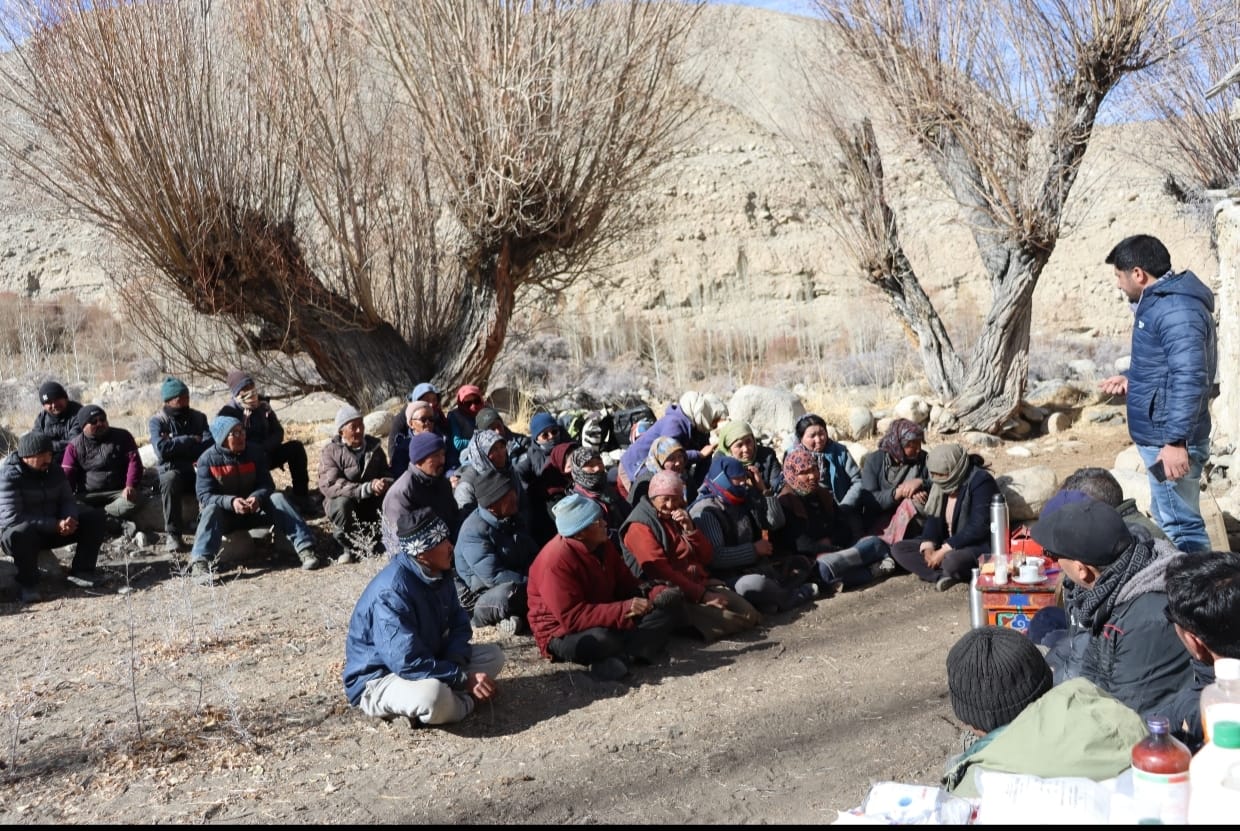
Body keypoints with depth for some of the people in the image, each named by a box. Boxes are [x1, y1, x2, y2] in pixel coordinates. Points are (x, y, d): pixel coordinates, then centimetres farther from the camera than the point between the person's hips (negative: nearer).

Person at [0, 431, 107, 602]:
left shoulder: (55, 470, 1)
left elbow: (67, 500, 2)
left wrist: (69, 519, -24)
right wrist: (56, 525, -34)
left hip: (54, 528, 6)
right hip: (21, 531, -6)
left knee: (94, 518, -8)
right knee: (21, 533, -42)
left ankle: (81, 571, -4)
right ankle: (28, 584, -19)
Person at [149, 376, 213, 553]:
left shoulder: (199, 417, 10)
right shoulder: (157, 421, 0)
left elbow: (210, 444, -8)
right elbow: (162, 449, -18)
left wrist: (175, 446, -15)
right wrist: (191, 440, -9)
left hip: (197, 470, 2)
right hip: (170, 470, -2)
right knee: (170, 480, -38)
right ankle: (173, 534, -28)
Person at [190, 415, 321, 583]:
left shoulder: (255, 453, -2)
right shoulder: (207, 459, -11)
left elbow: (267, 485, -6)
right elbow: (205, 495, -18)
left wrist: (257, 498, -30)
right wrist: (231, 502, -37)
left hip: (254, 510, 2)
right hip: (224, 514, -2)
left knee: (277, 498, -22)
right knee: (212, 510, -33)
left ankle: (304, 547, -33)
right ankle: (199, 563, -52)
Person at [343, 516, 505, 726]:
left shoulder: (437, 574, -2)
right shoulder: (392, 592, -29)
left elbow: (459, 624, 7)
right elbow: (408, 663, -32)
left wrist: (454, 663, -14)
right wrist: (464, 679, -27)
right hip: (378, 679, -9)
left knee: (493, 655, 1)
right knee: (433, 695, -40)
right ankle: (466, 700, -9)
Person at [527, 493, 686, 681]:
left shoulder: (602, 546, 1)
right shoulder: (556, 561, -25)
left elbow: (627, 585, 8)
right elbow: (572, 618, -30)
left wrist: (655, 594, -12)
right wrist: (624, 609, -34)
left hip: (607, 620, 9)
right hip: (564, 635, -9)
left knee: (671, 601, -7)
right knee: (601, 639, -45)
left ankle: (621, 656, -26)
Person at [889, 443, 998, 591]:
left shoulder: (980, 481, -17)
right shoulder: (941, 483, 7)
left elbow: (979, 527, -24)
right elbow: (933, 517, 10)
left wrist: (944, 551, -24)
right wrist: (929, 545, -11)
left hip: (979, 547, -9)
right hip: (946, 545, 9)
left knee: (952, 561, -41)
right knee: (899, 548, -7)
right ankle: (948, 576, -20)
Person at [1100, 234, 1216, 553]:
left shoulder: (1176, 310, -20)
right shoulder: (1163, 302, 14)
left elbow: (1190, 378, -27)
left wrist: (1176, 441, -29)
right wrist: (1132, 379, 19)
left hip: (1169, 440, -11)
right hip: (1161, 435, 11)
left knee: (1181, 527, -6)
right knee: (1167, 521, 20)